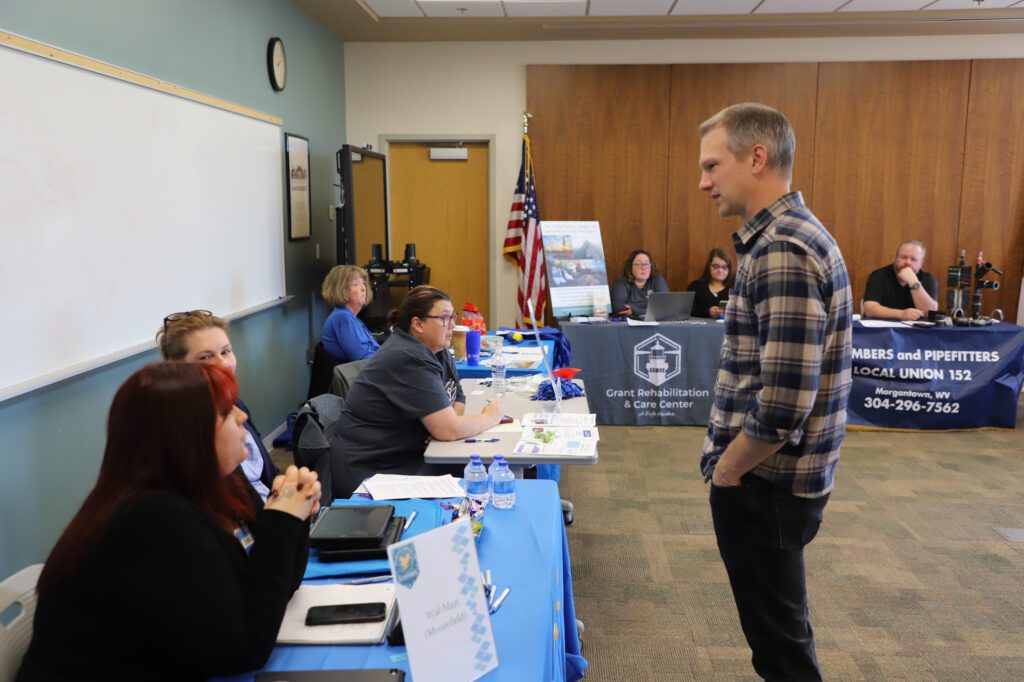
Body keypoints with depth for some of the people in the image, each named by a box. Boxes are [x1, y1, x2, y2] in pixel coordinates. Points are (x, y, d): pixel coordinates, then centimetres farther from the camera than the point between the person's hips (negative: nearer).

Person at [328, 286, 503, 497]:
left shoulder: (437, 349, 6)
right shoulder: (410, 359, -23)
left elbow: (458, 399, 11)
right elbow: (449, 430, -25)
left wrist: (450, 416, -12)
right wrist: (490, 417, -8)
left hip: (405, 452, 9)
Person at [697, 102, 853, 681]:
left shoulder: (783, 250, -22)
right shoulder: (789, 234, 10)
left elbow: (783, 403, -28)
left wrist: (727, 469, -12)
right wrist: (729, 459, 14)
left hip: (764, 483, -9)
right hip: (775, 478, 9)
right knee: (778, 624, 23)